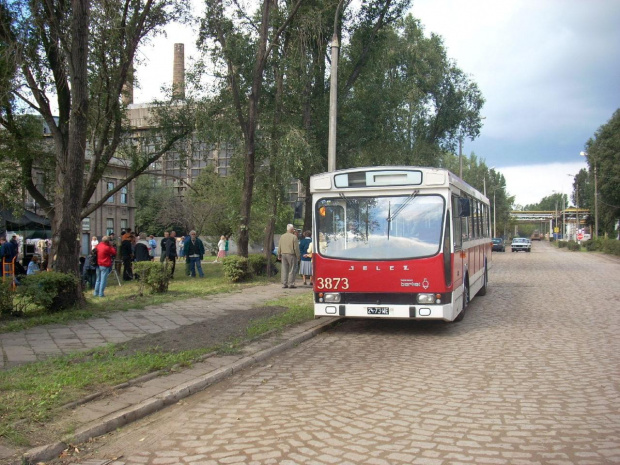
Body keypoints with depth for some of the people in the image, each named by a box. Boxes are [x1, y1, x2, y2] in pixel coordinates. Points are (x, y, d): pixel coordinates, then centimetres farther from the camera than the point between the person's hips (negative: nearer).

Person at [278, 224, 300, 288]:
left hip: (283, 254, 5)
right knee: (292, 270, 0)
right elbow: (296, 248, -10)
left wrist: (279, 255, 19)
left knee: (284, 270, 8)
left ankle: (284, 284, 9)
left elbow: (279, 247, 11)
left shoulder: (282, 236, 8)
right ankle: (291, 284, 0)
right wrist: (298, 256, -2)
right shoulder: (294, 237, -9)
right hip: (291, 255, -5)